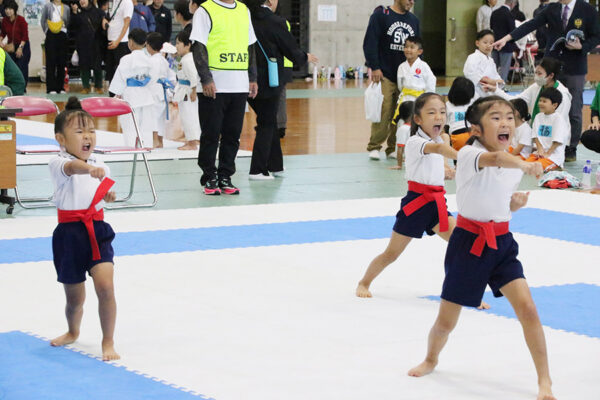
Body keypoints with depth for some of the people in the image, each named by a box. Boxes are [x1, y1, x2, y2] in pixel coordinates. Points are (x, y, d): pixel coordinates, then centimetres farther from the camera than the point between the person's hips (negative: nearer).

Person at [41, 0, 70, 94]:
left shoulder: (66, 8, 10)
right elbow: (43, 20, 7)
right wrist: (46, 31, 4)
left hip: (62, 36, 2)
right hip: (51, 36, -2)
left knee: (62, 62, 3)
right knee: (51, 62, -3)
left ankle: (60, 87, 11)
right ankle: (51, 88, -2)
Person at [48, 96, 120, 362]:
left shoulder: (100, 166, 5)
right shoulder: (58, 163, -13)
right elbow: (72, 167, -38)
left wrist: (108, 196, 2)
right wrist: (89, 168, -59)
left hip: (97, 231, 3)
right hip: (70, 233, -3)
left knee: (105, 285, -17)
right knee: (74, 297, 11)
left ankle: (108, 342, -1)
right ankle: (73, 332, 44)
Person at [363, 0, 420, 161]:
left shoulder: (414, 20, 14)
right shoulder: (381, 15, -2)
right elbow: (369, 43, -6)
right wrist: (374, 67, -12)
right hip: (385, 75, -5)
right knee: (383, 112, -10)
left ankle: (394, 148, 11)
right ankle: (374, 147, 1)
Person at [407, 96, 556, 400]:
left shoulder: (513, 166, 2)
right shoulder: (468, 154, -17)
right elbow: (495, 158, -42)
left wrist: (517, 203, -3)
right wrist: (525, 165, -62)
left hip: (501, 244, 4)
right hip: (468, 244, -4)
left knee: (527, 308, -14)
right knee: (446, 321, 9)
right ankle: (431, 359, 43)